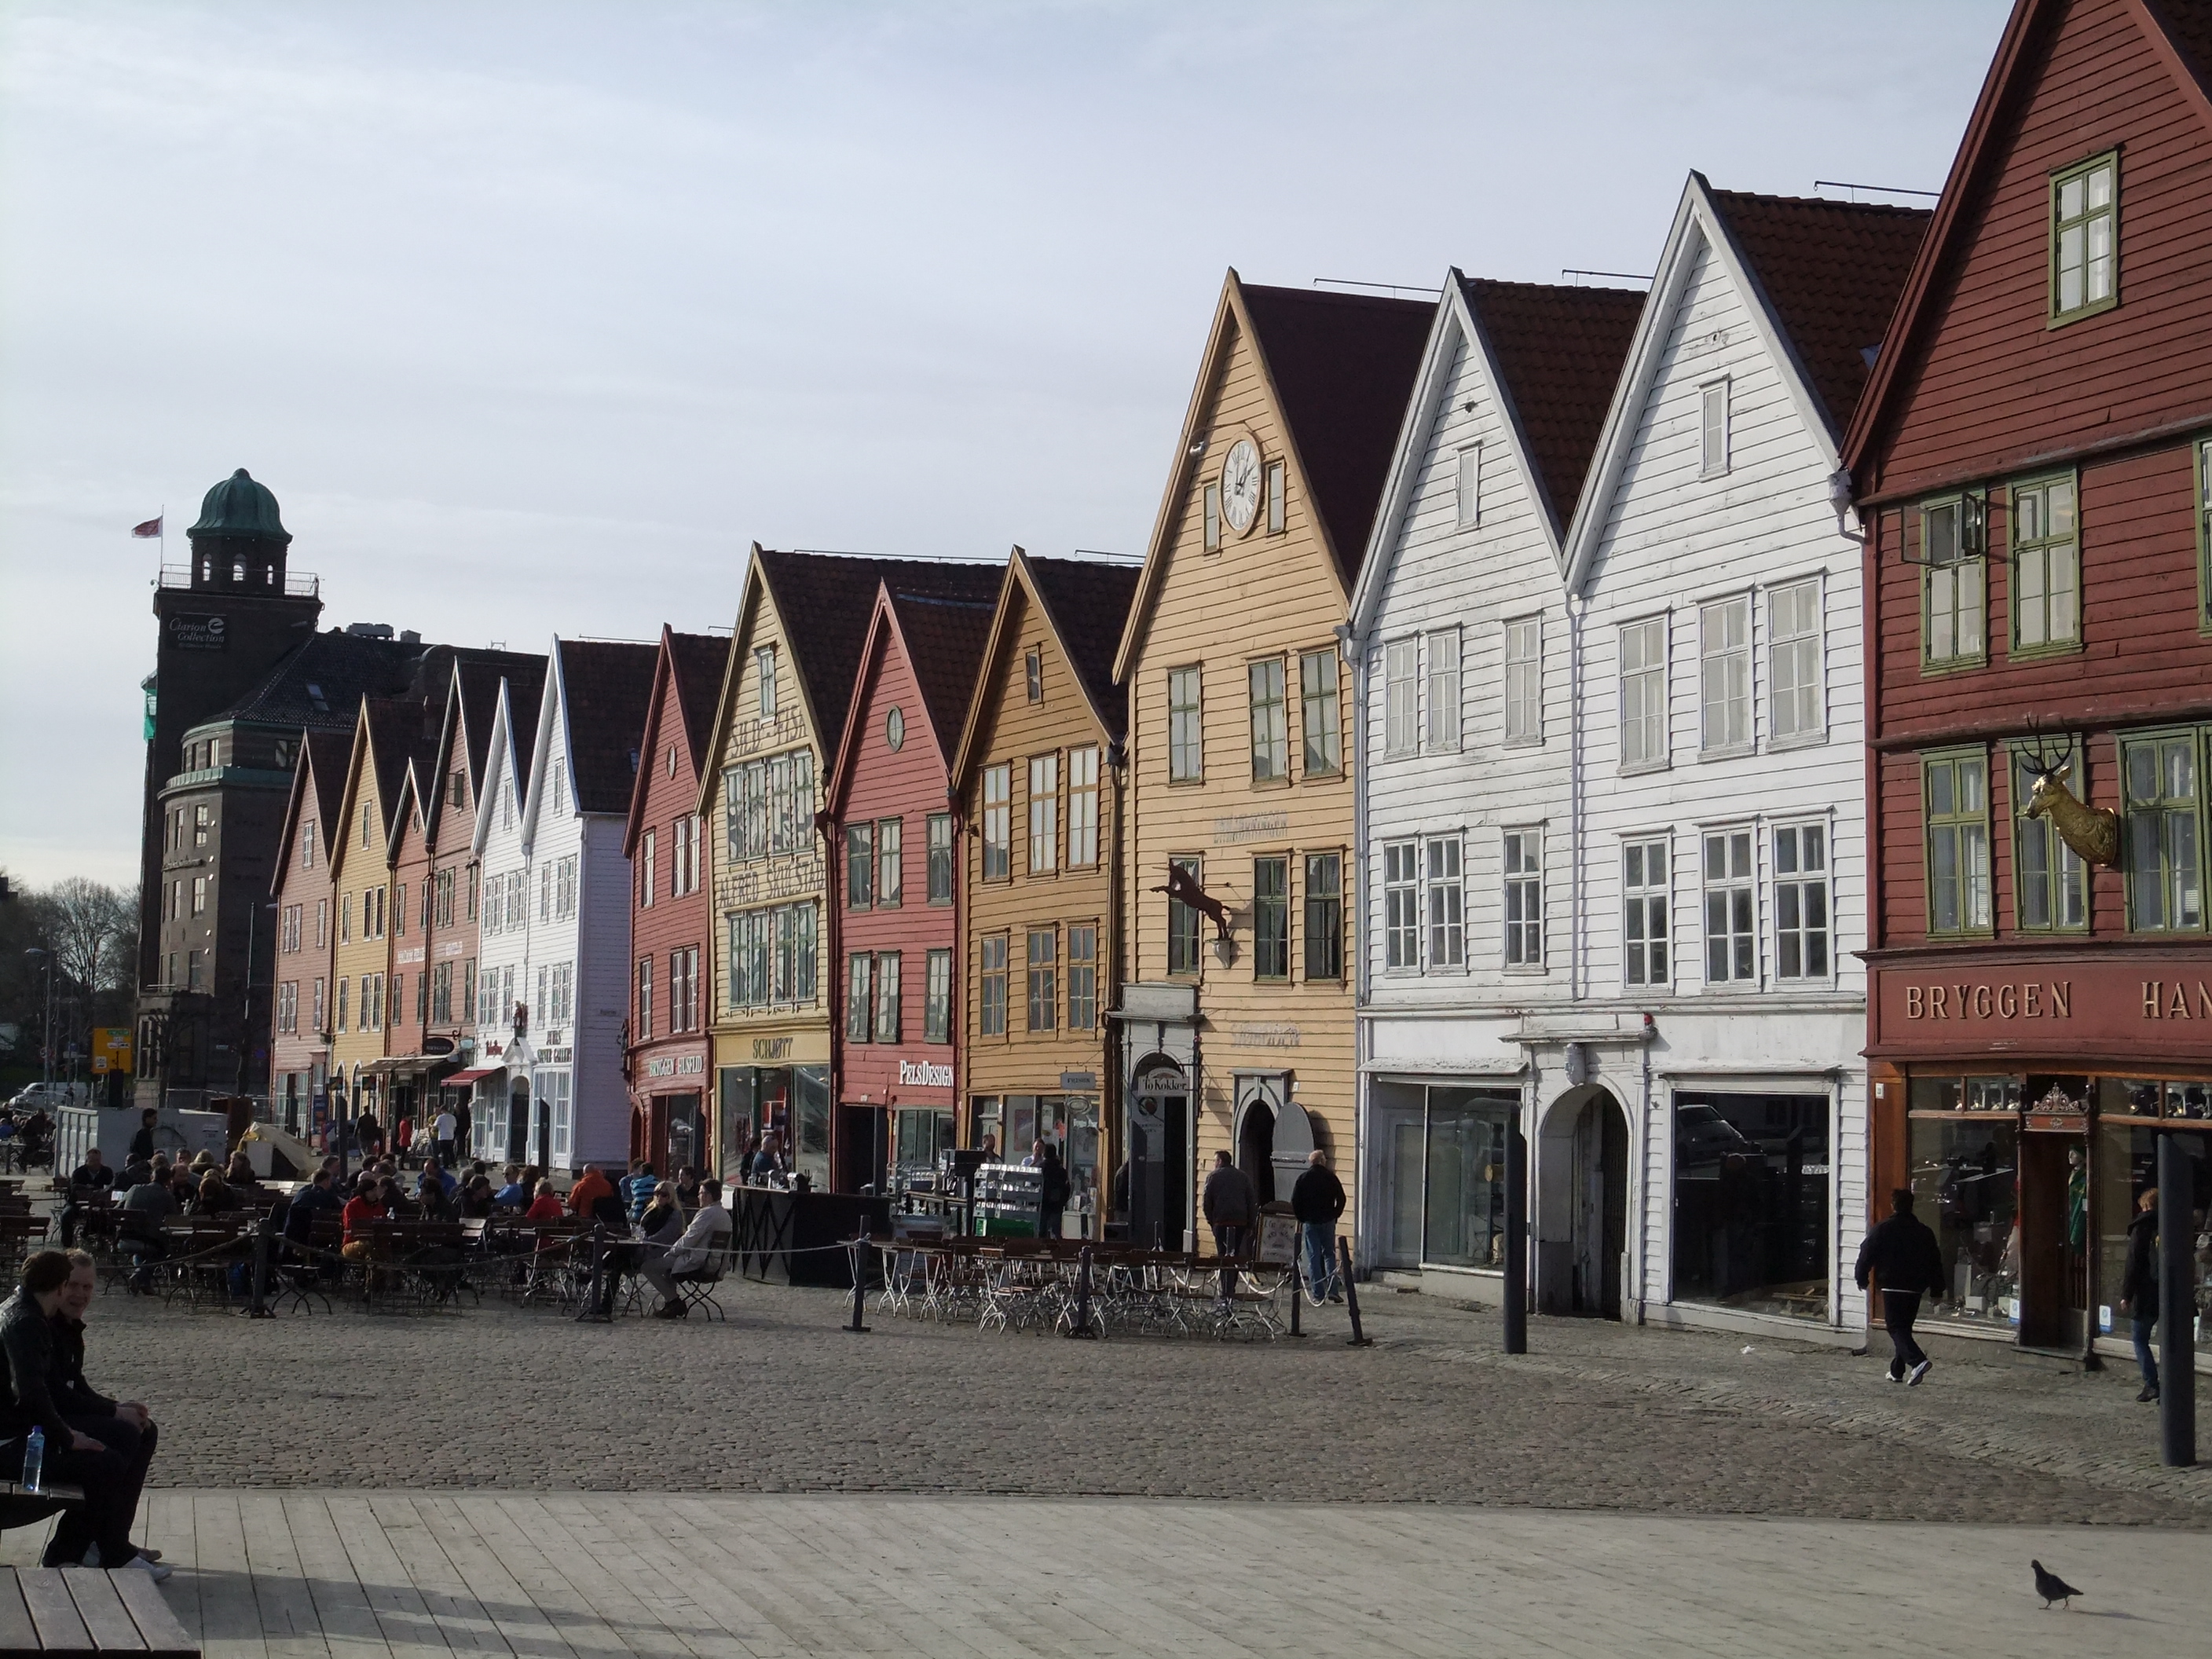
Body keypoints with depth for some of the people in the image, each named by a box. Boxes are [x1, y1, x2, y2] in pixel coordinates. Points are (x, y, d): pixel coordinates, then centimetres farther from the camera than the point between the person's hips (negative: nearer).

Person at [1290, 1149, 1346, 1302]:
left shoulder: (1303, 1177, -1)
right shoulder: (1330, 1177, -1)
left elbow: (1294, 1201, -1)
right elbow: (1341, 1199, -2)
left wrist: (1301, 1217, 10)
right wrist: (1335, 1215, 9)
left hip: (1310, 1222, 0)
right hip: (1328, 1221, 0)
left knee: (1313, 1257, 2)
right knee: (1329, 1255, 9)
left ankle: (1318, 1294, -2)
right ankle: (1333, 1290, -4)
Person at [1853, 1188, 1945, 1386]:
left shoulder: (1882, 1229, -6)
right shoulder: (1924, 1232, 7)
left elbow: (1867, 1254, -5)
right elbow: (1935, 1262, 11)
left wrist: (1861, 1278, 10)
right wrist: (1937, 1290, 18)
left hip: (1892, 1287, -5)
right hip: (1915, 1289, 5)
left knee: (1896, 1328, -7)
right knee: (1904, 1328, 17)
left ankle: (1918, 1361, -30)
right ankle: (1897, 1371, 21)